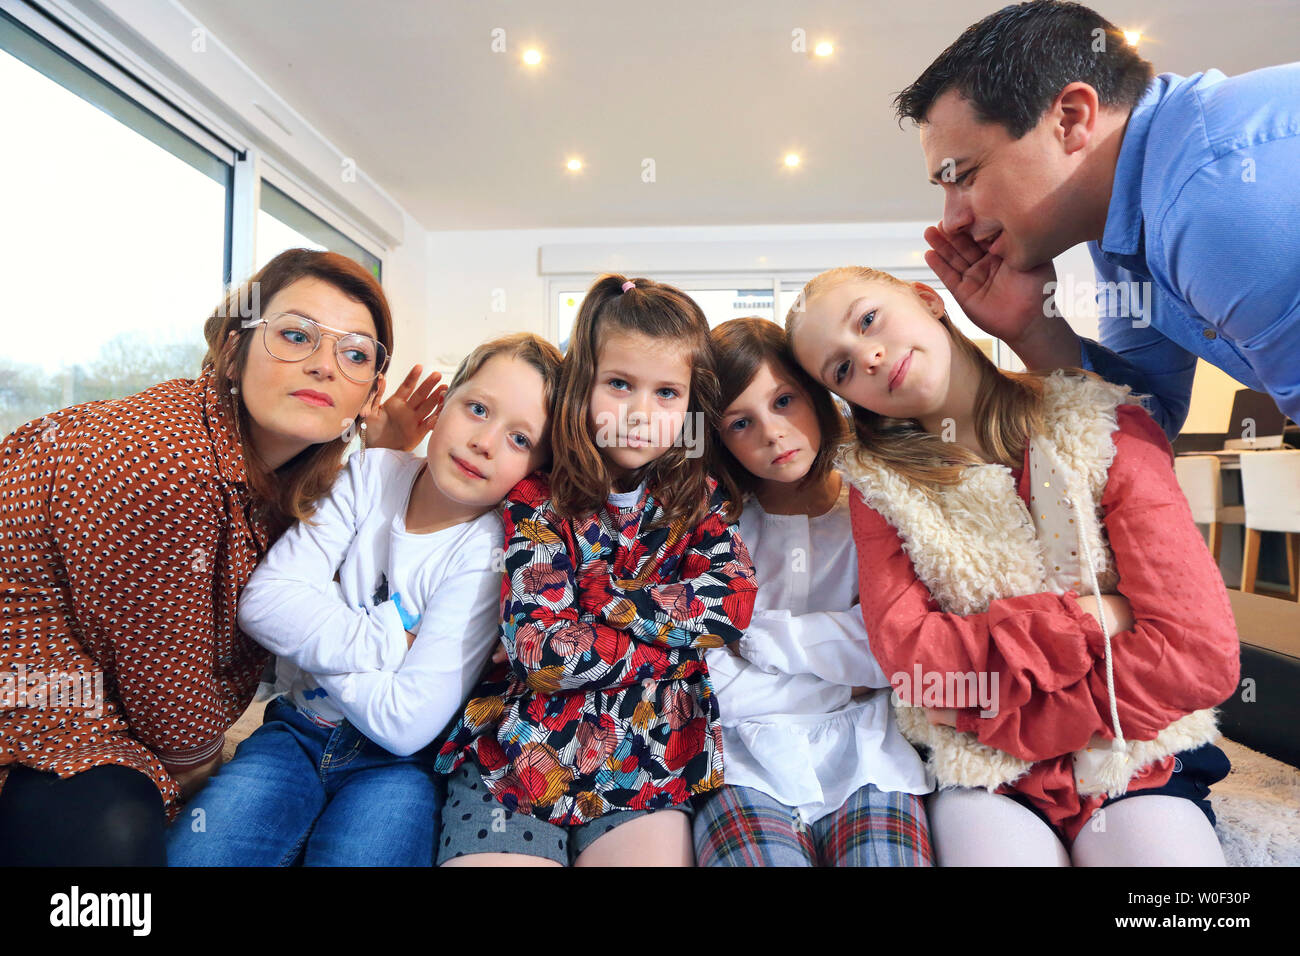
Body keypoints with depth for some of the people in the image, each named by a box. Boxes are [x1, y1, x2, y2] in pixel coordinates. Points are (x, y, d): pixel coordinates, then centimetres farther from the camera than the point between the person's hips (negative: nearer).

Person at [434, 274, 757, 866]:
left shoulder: (700, 501, 2)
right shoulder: (538, 499, -7)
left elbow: (735, 602, -15)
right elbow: (537, 651, -16)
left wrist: (602, 598, -14)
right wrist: (681, 634, -12)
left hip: (647, 762, 2)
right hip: (519, 754, -1)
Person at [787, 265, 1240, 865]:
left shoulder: (1103, 429, -5)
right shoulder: (880, 483, -2)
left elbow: (1203, 655, -11)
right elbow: (908, 655, -12)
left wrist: (991, 702, -14)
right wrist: (1089, 619, -14)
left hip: (1139, 756, 2)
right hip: (981, 780, -1)